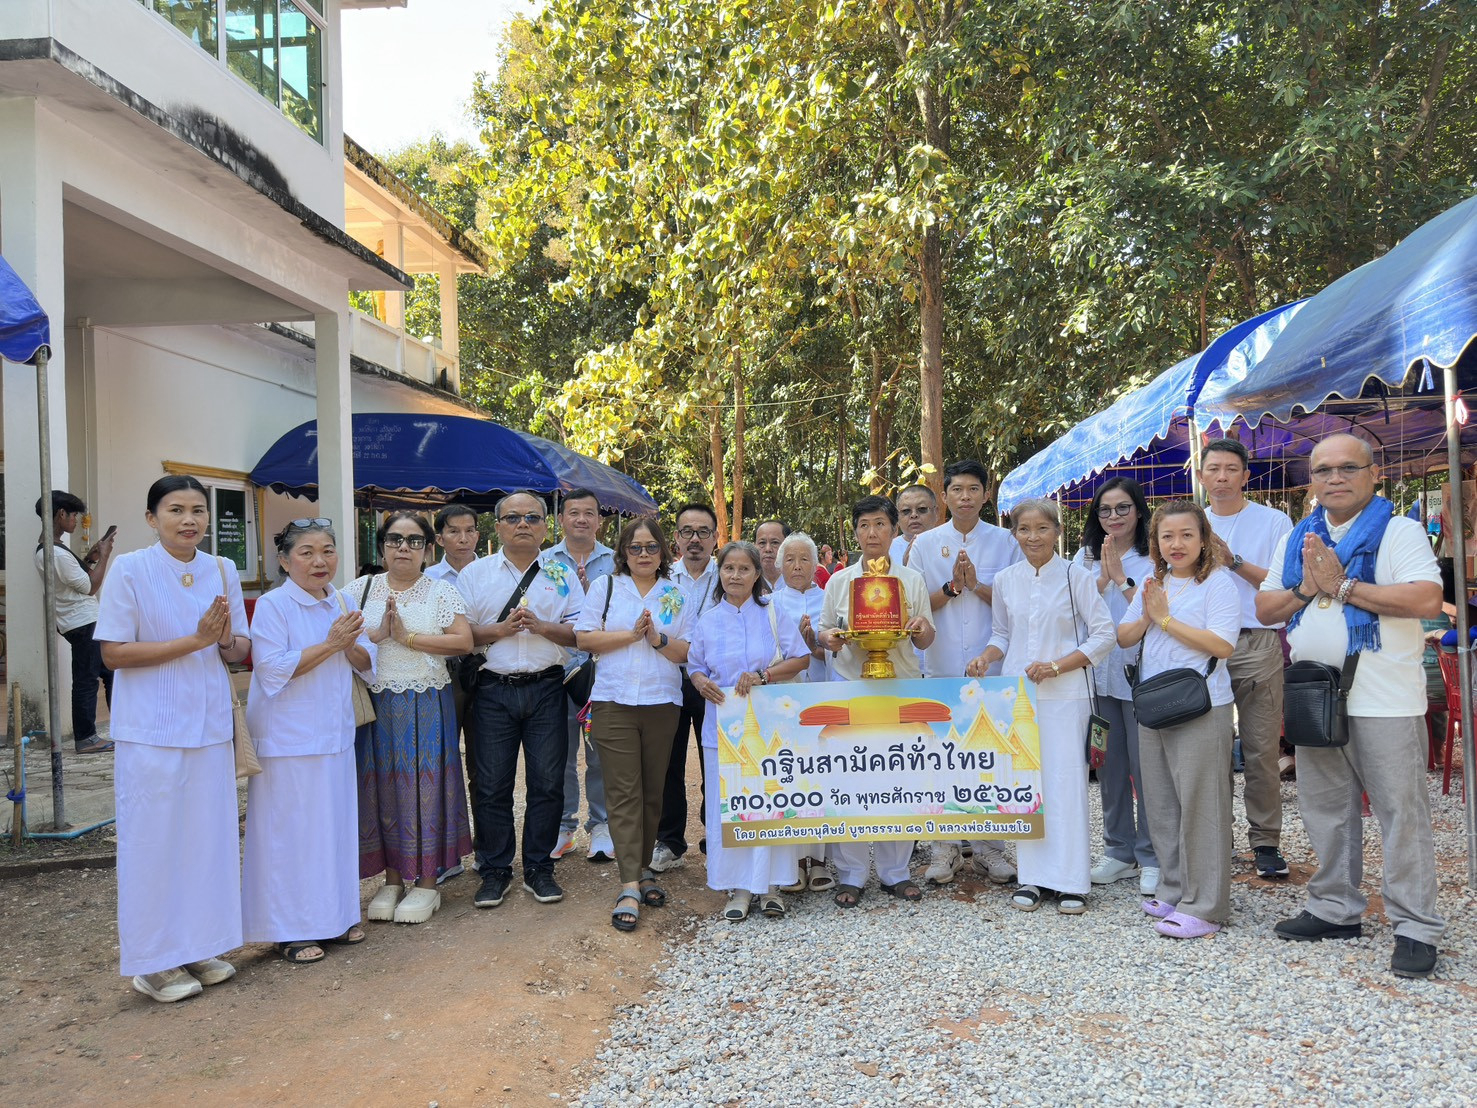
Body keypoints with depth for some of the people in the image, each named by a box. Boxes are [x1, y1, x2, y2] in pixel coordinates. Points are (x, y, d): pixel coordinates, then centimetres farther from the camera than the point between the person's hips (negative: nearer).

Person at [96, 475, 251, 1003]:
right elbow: (114, 654, -12)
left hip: (209, 726, 5)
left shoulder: (222, 571, 5)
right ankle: (152, 960, 18)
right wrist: (194, 641, -18)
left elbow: (241, 650, 10)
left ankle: (198, 946, 27)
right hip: (151, 730, -5)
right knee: (153, 840, 3)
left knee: (207, 835, 11)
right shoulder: (130, 569, -9)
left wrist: (227, 640, -14)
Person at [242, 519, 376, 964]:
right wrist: (329, 643, -19)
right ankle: (291, 930, 12)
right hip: (288, 739, -6)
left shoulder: (344, 603, 9)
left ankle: (333, 916, 26)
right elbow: (273, 669, -18)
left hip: (335, 735, 6)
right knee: (290, 831, 1)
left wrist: (351, 645, -11)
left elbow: (368, 663, 10)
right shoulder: (272, 605, -10)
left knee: (336, 824, 12)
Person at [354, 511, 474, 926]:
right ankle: (392, 880, 19)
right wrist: (376, 634, -14)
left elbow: (463, 642, -9)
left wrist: (408, 637, -14)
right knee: (381, 786, 6)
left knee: (424, 784, 0)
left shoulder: (443, 591, 3)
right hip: (374, 702, 2)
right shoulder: (361, 589, 9)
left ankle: (427, 883, 11)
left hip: (426, 704, -2)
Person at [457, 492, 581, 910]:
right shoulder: (475, 574, 8)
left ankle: (539, 869, 17)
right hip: (494, 690, 0)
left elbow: (580, 633, 2)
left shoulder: (562, 575, 9)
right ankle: (495, 871, 16)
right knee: (492, 784, 2)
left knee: (547, 781, 4)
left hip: (546, 689, 1)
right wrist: (499, 630, -14)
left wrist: (542, 626, -14)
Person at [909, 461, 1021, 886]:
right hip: (942, 667, 0)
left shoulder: (1004, 541, 5)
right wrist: (951, 587, -11)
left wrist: (976, 585, -13)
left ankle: (988, 846, 17)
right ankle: (944, 847, 14)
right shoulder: (924, 544, 6)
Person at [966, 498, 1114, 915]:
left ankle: (1070, 880, 5)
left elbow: (1104, 635, -3)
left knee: (1065, 780, -4)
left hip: (1064, 695, -3)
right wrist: (985, 659, -4)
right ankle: (1034, 876, 14)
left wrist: (1056, 666, -13)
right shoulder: (1005, 580, 8)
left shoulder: (1075, 578, -3)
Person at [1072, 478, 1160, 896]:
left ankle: (1151, 857, 13)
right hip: (1099, 674, 4)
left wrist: (1121, 577, -17)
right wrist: (1102, 580, -13)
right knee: (1110, 767, 12)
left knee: (1145, 767, 0)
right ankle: (1118, 851, 25)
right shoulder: (1086, 557, 9)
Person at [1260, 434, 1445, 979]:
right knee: (1325, 808, 14)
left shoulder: (1399, 532, -6)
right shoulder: (1296, 540, 12)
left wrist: (1341, 586, -17)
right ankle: (1335, 909, 27)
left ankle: (1415, 927, 9)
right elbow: (1265, 608, 10)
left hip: (1384, 703, -6)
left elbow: (1427, 600, -20)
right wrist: (1306, 589, -9)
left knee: (1401, 811, 0)